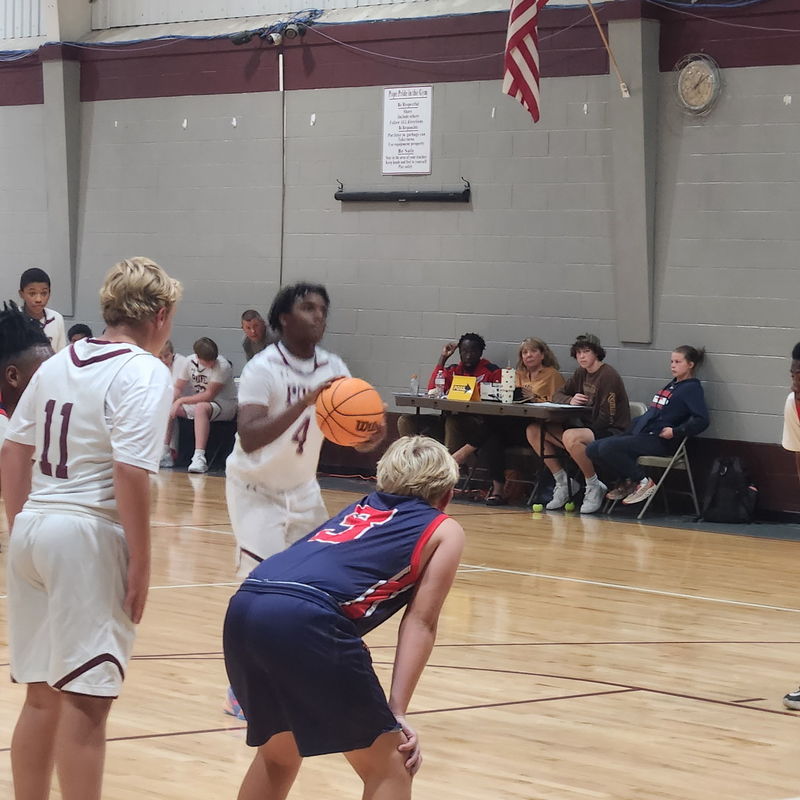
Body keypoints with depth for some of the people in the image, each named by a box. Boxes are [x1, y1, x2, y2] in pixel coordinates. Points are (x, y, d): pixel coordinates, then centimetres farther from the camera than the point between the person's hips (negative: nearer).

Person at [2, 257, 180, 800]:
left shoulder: (58, 364, 13)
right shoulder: (145, 373, -9)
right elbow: (130, 473, -19)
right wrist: (141, 564, -14)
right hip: (89, 537, -8)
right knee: (85, 700, -3)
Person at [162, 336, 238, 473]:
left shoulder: (222, 366, -23)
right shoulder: (190, 362, -4)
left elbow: (209, 395, -25)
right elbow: (178, 387, 3)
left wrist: (181, 400, -23)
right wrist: (171, 402, -19)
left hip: (225, 405, -7)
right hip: (197, 402, 7)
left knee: (201, 408, -38)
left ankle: (199, 457, -44)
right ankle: (164, 453, -2)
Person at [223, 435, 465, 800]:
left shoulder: (358, 510, 34)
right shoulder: (444, 531, 20)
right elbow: (420, 622, 9)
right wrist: (398, 711, 4)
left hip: (243, 608, 7)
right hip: (307, 620, -7)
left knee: (277, 755, 28)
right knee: (387, 767, 7)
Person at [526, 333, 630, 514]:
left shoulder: (608, 375, -14)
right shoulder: (582, 373, 12)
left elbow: (606, 417, -18)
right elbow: (557, 395, 14)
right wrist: (570, 400, -8)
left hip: (611, 431, -9)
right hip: (586, 427, 9)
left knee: (571, 437, -39)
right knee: (534, 430, -3)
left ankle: (594, 487, -18)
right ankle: (562, 482, 5)